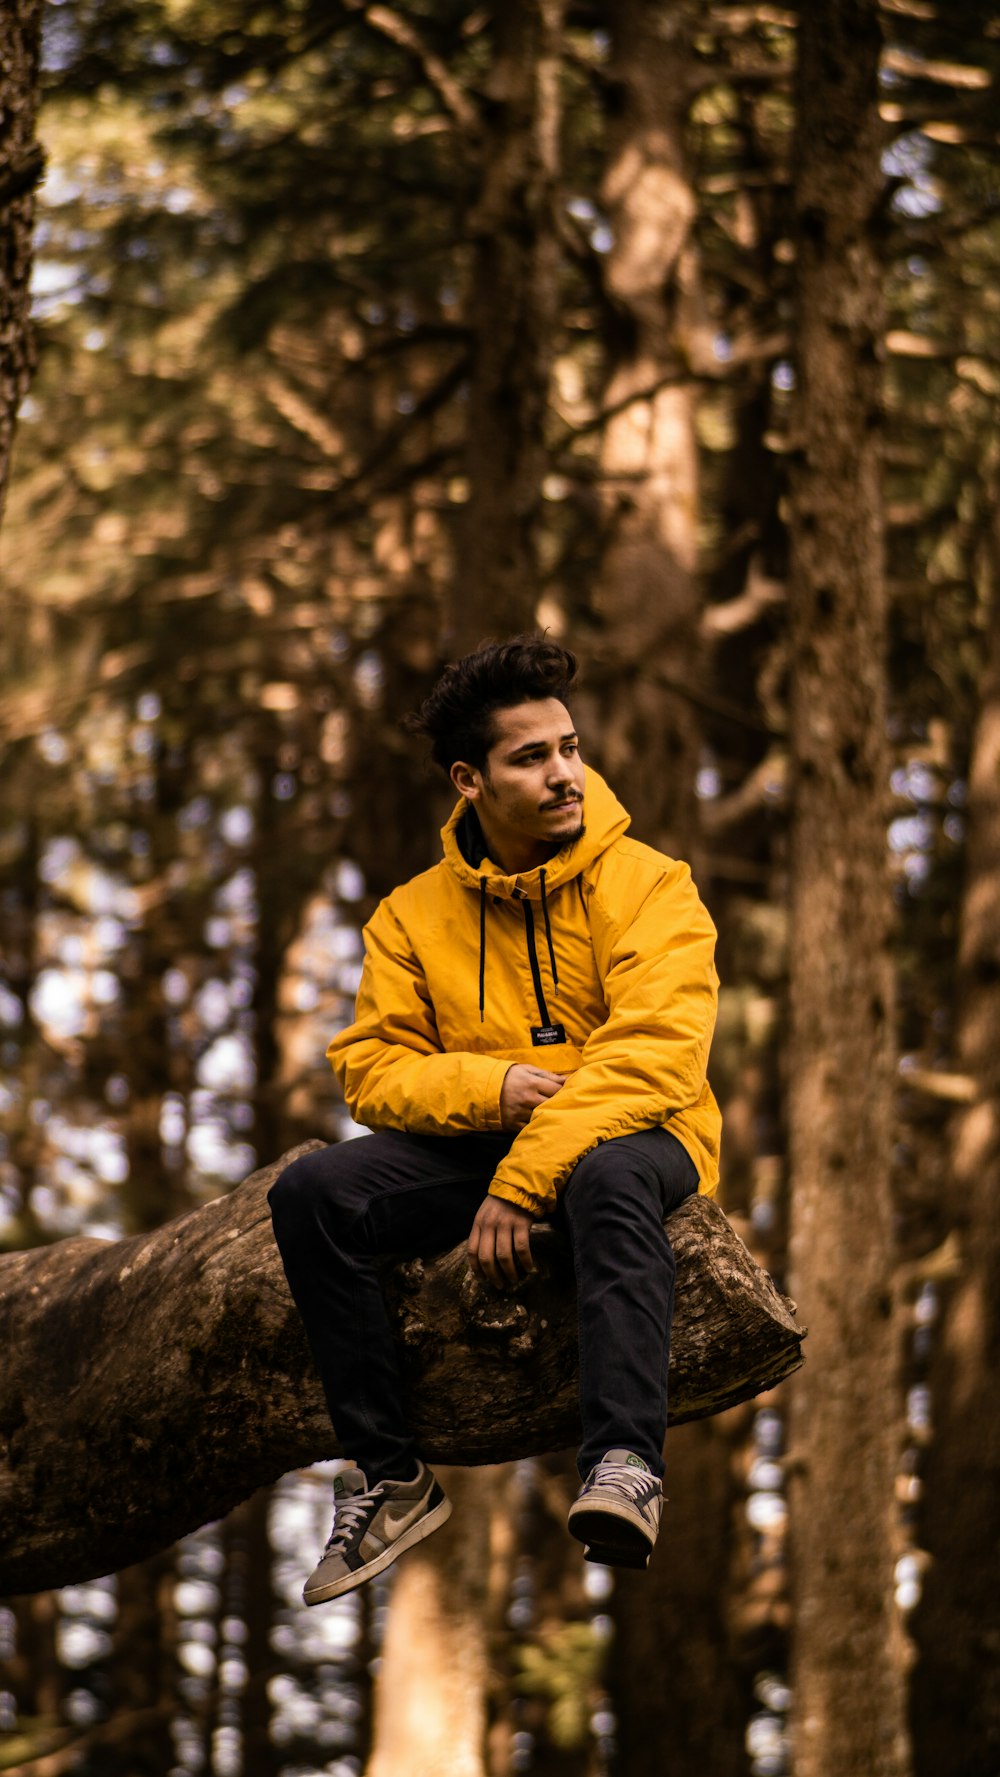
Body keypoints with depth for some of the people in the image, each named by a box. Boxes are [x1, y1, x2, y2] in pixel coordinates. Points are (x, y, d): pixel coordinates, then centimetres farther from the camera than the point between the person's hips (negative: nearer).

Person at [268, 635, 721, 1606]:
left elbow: (654, 1058, -20)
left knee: (606, 1176, -40)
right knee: (312, 1191, -19)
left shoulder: (647, 886, -8)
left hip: (636, 1133, -4)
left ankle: (625, 1466, -48)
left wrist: (525, 1177, -28)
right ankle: (387, 1475, -15)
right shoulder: (415, 914, 5)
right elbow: (372, 1068, 1)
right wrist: (493, 1087, -20)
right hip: (476, 1143, 4)